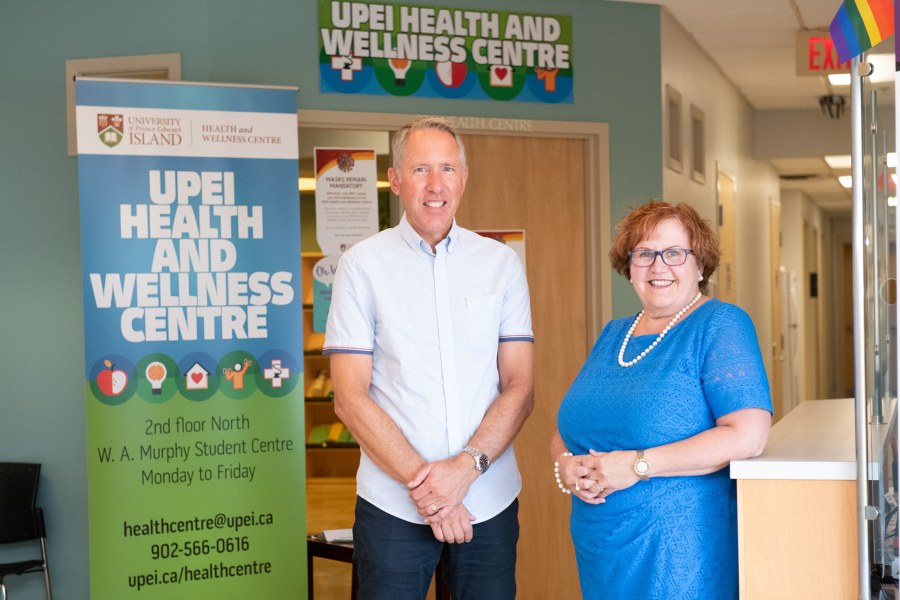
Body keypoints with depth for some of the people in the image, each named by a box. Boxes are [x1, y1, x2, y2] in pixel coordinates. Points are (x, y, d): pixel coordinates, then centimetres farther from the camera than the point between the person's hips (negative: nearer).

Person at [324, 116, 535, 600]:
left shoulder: (501, 263, 6)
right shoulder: (363, 265, 1)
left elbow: (519, 388, 3)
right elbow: (350, 397, -4)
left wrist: (466, 467, -12)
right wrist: (421, 482, -12)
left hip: (490, 502, 2)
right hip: (393, 503, -2)